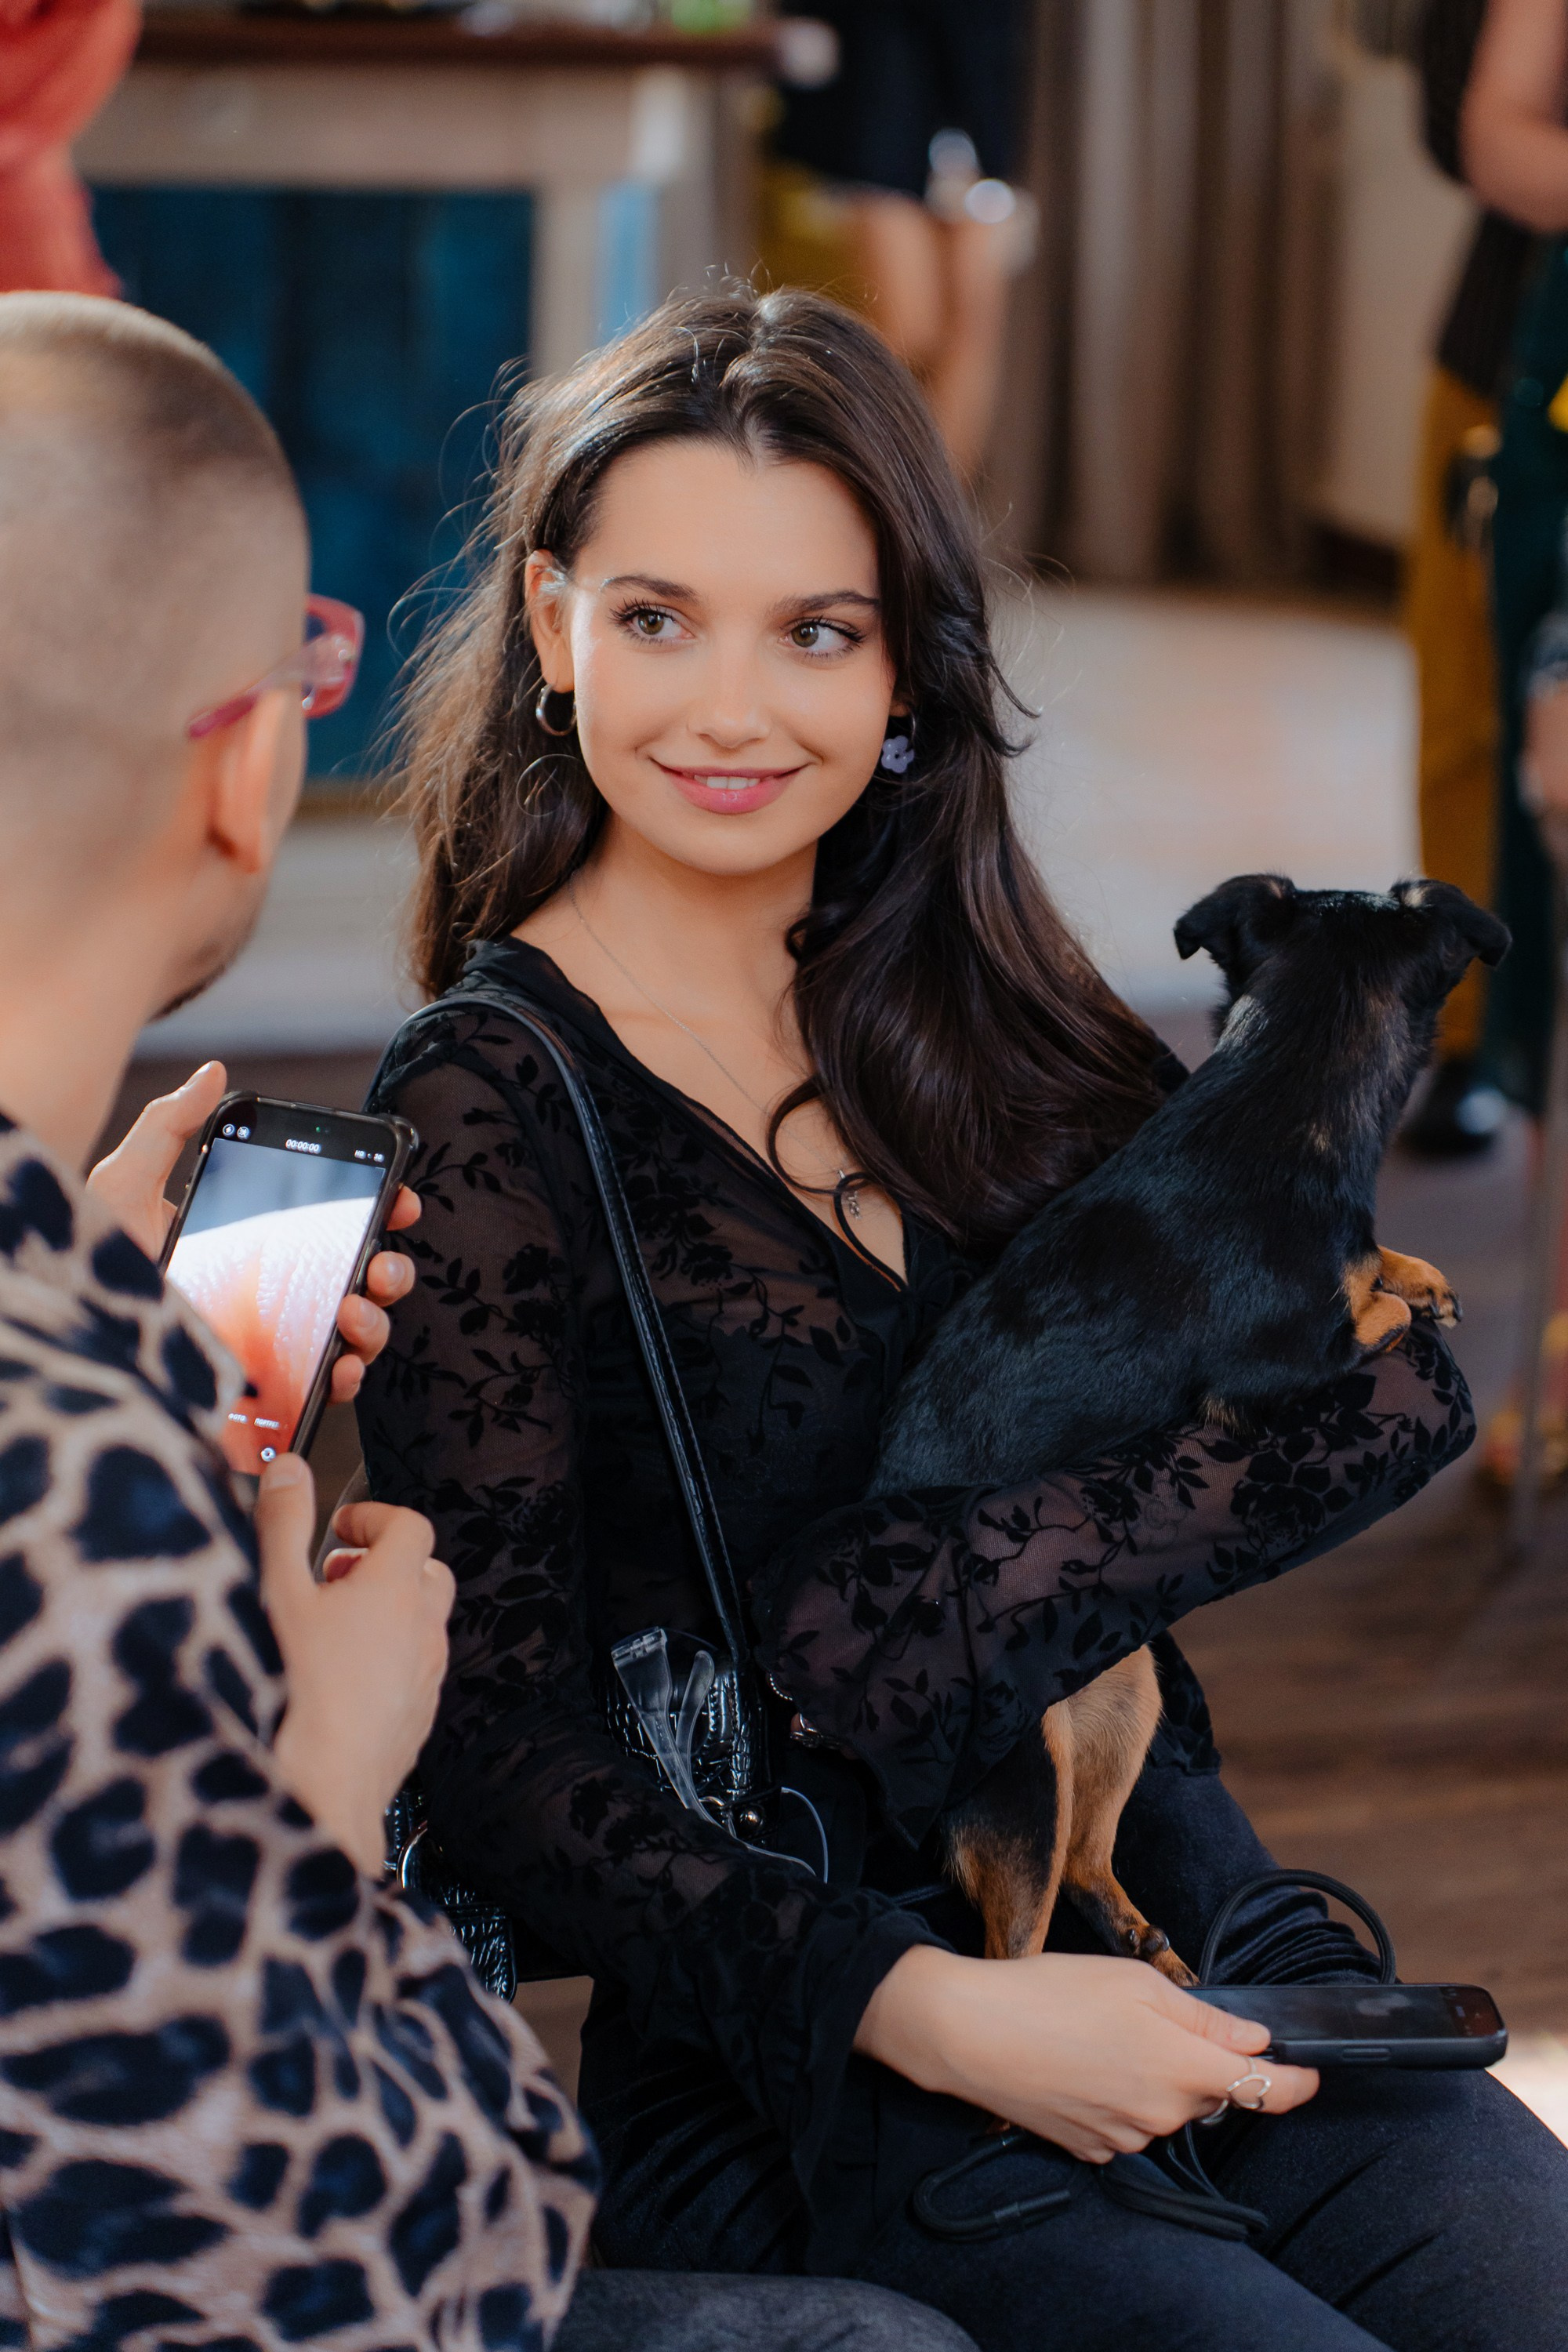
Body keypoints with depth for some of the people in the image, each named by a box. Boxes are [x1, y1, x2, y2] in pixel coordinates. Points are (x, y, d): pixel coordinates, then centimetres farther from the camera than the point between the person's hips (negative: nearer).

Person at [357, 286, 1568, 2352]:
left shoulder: (980, 1014, 8)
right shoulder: (490, 1108, -6)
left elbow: (1393, 1388, -4)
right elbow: (503, 1751, -9)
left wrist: (918, 1599, -17)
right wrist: (928, 2012, -21)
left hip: (1175, 1946, 5)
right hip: (796, 2064, -4)